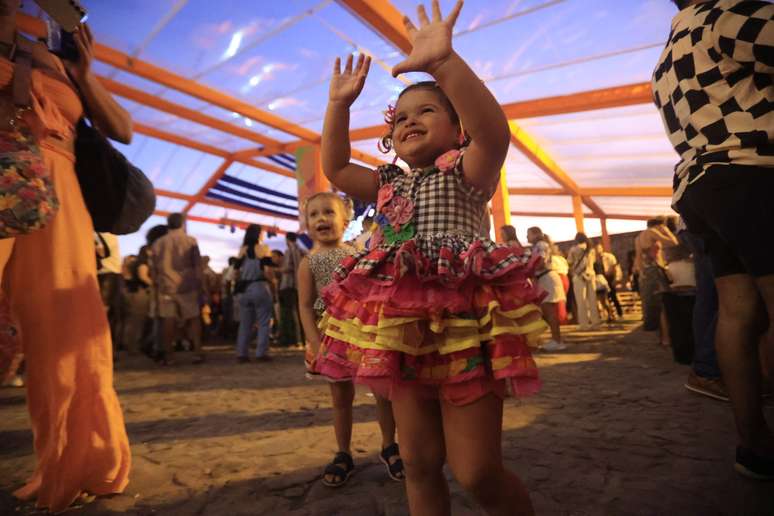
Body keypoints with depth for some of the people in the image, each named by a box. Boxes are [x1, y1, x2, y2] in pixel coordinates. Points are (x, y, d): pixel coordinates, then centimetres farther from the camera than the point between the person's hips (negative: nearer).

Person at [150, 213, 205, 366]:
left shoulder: (158, 243, 10)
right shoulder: (190, 241, 0)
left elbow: (153, 269, 12)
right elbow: (197, 266, -2)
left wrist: (157, 286, 19)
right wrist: (199, 285, 4)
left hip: (165, 288, 3)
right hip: (187, 287, -2)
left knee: (168, 321, 5)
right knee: (193, 318, 4)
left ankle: (169, 356, 7)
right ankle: (198, 352, 1)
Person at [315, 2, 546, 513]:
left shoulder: (467, 171, 2)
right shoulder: (390, 184, 20)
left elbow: (495, 132, -18)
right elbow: (335, 168, 21)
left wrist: (444, 61, -26)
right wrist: (340, 103, 14)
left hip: (463, 323, -6)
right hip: (403, 327, 6)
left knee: (477, 472, 0)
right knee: (419, 464, 14)